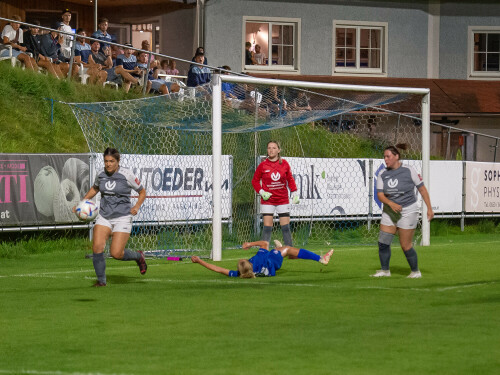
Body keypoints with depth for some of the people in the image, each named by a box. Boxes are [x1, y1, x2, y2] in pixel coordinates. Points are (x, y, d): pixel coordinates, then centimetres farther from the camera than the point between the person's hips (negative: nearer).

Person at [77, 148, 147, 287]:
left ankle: (139, 256, 20)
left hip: (122, 218, -4)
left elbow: (142, 192, 4)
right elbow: (95, 189, 26)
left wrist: (137, 207, -13)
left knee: (116, 253, -13)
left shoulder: (126, 175, -9)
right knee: (97, 246, -16)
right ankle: (101, 280, -1)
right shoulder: (101, 175, 3)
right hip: (104, 217, 4)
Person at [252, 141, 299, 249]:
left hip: (283, 200, 2)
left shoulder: (284, 164, 1)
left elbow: (290, 179, 12)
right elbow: (255, 180, 6)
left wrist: (294, 193, 5)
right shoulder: (263, 165, -3)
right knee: (267, 227, -6)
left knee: (286, 227, 3)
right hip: (267, 200, -2)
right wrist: (261, 192, -7)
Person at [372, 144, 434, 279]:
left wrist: (429, 208, -6)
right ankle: (385, 270, 11)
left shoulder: (409, 171, -7)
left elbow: (422, 189, -2)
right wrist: (391, 204, -24)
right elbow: (380, 194, -4)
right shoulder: (382, 175, 3)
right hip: (389, 212, 4)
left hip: (407, 212, -4)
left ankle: (416, 272, 15)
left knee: (406, 246, -3)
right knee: (383, 242, -4)